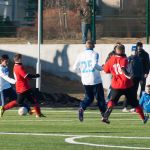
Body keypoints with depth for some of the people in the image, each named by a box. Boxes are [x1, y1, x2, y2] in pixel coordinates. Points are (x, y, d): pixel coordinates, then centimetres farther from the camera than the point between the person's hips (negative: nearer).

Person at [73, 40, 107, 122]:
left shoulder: (80, 55, 7)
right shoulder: (94, 54, -6)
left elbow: (75, 68, 8)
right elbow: (95, 65, -22)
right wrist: (101, 68, -5)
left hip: (85, 81, 4)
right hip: (95, 80, -4)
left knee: (88, 97, 16)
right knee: (100, 97, 7)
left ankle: (82, 108, -11)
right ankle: (104, 115, 5)